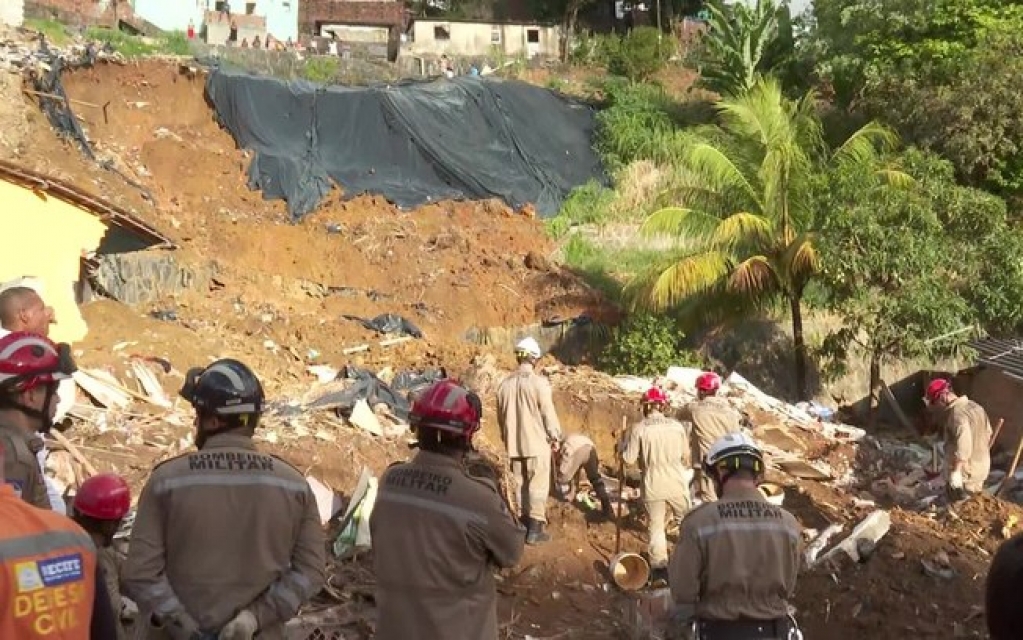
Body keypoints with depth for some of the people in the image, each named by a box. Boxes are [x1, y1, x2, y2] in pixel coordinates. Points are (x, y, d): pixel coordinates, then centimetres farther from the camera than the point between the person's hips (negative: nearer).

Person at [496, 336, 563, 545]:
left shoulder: (505, 384, 3)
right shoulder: (539, 382, -14)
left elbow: (501, 415, 12)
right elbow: (549, 413, -11)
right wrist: (555, 436, 3)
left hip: (514, 443, 5)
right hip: (538, 442, -5)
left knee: (519, 484, 14)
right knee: (538, 486, 1)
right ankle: (535, 529, 1)